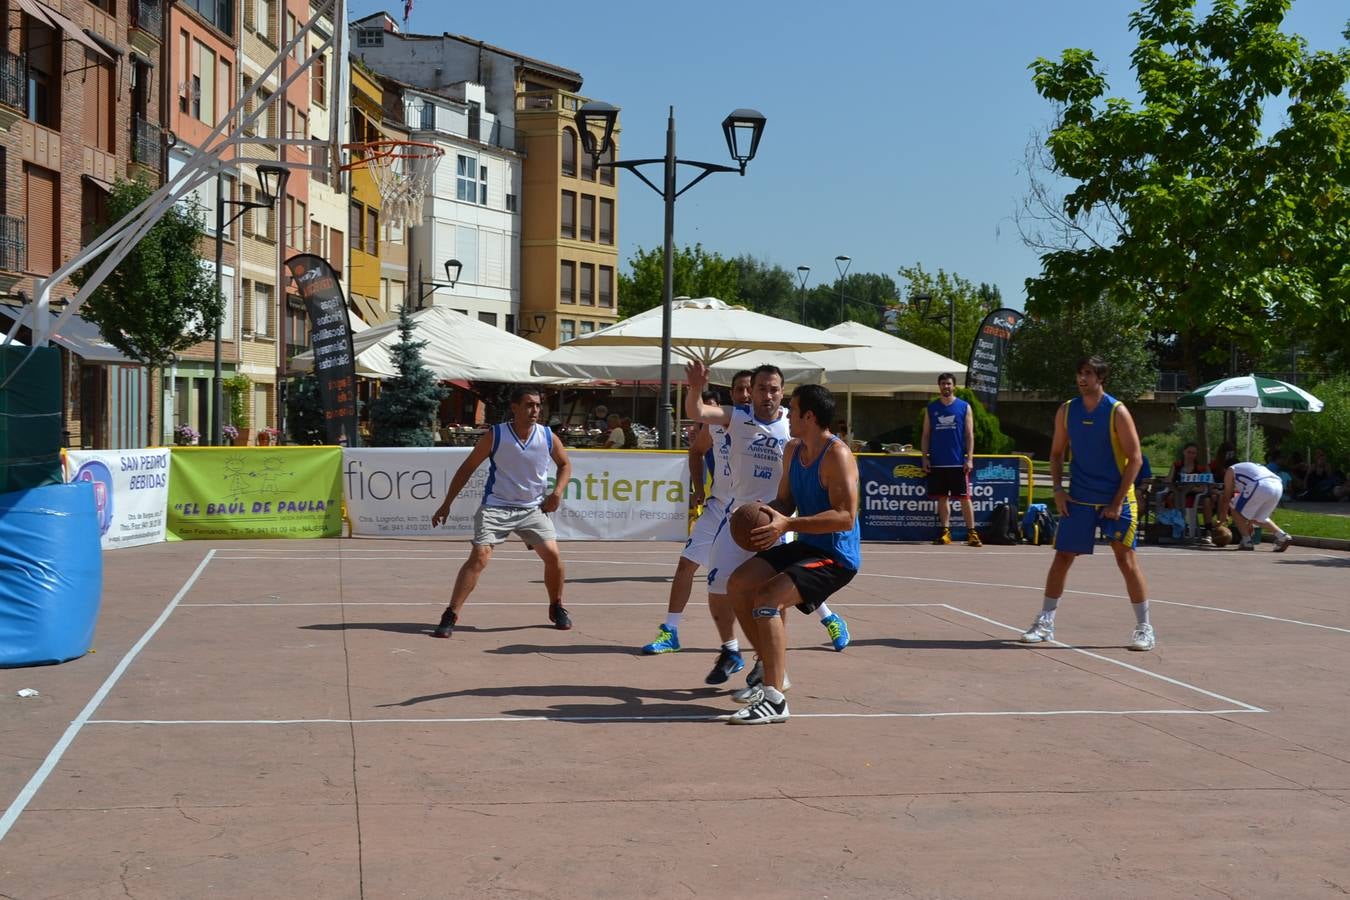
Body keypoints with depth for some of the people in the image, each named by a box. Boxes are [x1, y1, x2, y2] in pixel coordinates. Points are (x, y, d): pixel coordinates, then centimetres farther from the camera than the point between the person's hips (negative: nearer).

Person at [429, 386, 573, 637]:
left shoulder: (547, 436, -4)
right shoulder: (494, 435, -11)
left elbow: (565, 464, 15)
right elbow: (467, 468, -3)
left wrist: (557, 491, -3)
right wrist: (446, 504, -4)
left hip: (534, 508, 3)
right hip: (496, 507, -3)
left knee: (553, 556, -6)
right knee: (479, 558, -15)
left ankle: (556, 609, 19)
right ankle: (450, 615, -12)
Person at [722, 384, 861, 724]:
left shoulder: (837, 455, -20)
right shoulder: (793, 450, 9)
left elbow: (845, 517, -27)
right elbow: (786, 501, 18)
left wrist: (787, 524, -32)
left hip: (837, 558, -10)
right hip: (805, 546, 10)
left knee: (766, 599, -24)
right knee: (739, 582, 4)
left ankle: (774, 699, -24)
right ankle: (773, 670, 14)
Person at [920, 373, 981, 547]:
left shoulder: (964, 407, 4)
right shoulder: (931, 408, 10)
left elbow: (969, 435, 2)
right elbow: (926, 435, 11)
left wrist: (969, 459, -7)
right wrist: (925, 458, 1)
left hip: (959, 462, -2)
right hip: (937, 463, 2)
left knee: (964, 497, -3)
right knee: (942, 498, 5)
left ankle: (971, 533, 0)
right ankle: (945, 532, 10)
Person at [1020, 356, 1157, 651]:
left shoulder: (1117, 411, -10)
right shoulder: (1066, 411, 4)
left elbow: (1135, 458, -10)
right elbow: (1057, 453, 13)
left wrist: (1117, 502, -13)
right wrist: (1058, 489, -1)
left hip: (1115, 499, -4)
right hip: (1078, 499, 4)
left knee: (1126, 558, -4)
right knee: (1062, 557, 3)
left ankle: (1145, 628, 4)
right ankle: (1045, 623, 11)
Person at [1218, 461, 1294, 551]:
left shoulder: (1231, 470, 24)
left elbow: (1226, 497, 22)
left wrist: (1223, 517, 33)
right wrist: (1250, 522, 47)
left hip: (1261, 486, -7)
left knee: (1235, 509, 13)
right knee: (1259, 517, 27)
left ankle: (1247, 542, 9)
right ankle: (1282, 536, 13)